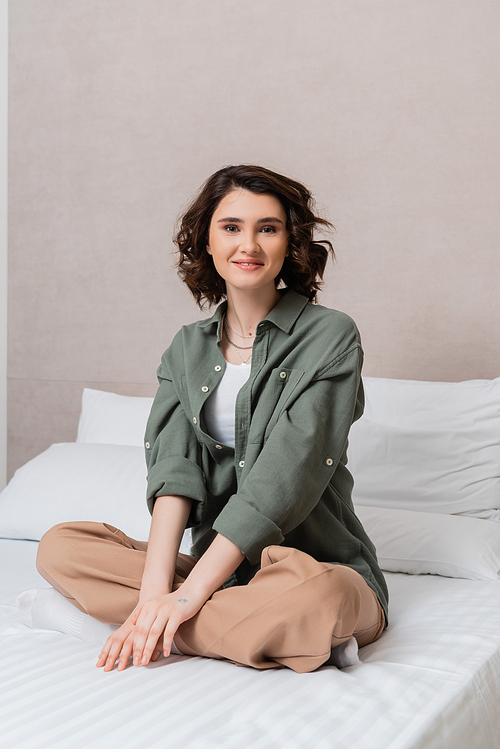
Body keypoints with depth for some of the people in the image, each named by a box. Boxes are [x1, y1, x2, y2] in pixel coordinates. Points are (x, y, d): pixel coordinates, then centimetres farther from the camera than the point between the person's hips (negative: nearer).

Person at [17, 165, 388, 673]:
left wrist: (188, 595, -24)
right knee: (60, 546, -9)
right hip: (220, 568, 5)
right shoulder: (187, 350, 9)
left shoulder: (330, 338, -7)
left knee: (315, 599, -39)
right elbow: (173, 465, -6)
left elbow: (282, 479, -17)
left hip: (323, 566, -4)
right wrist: (156, 589, -23)